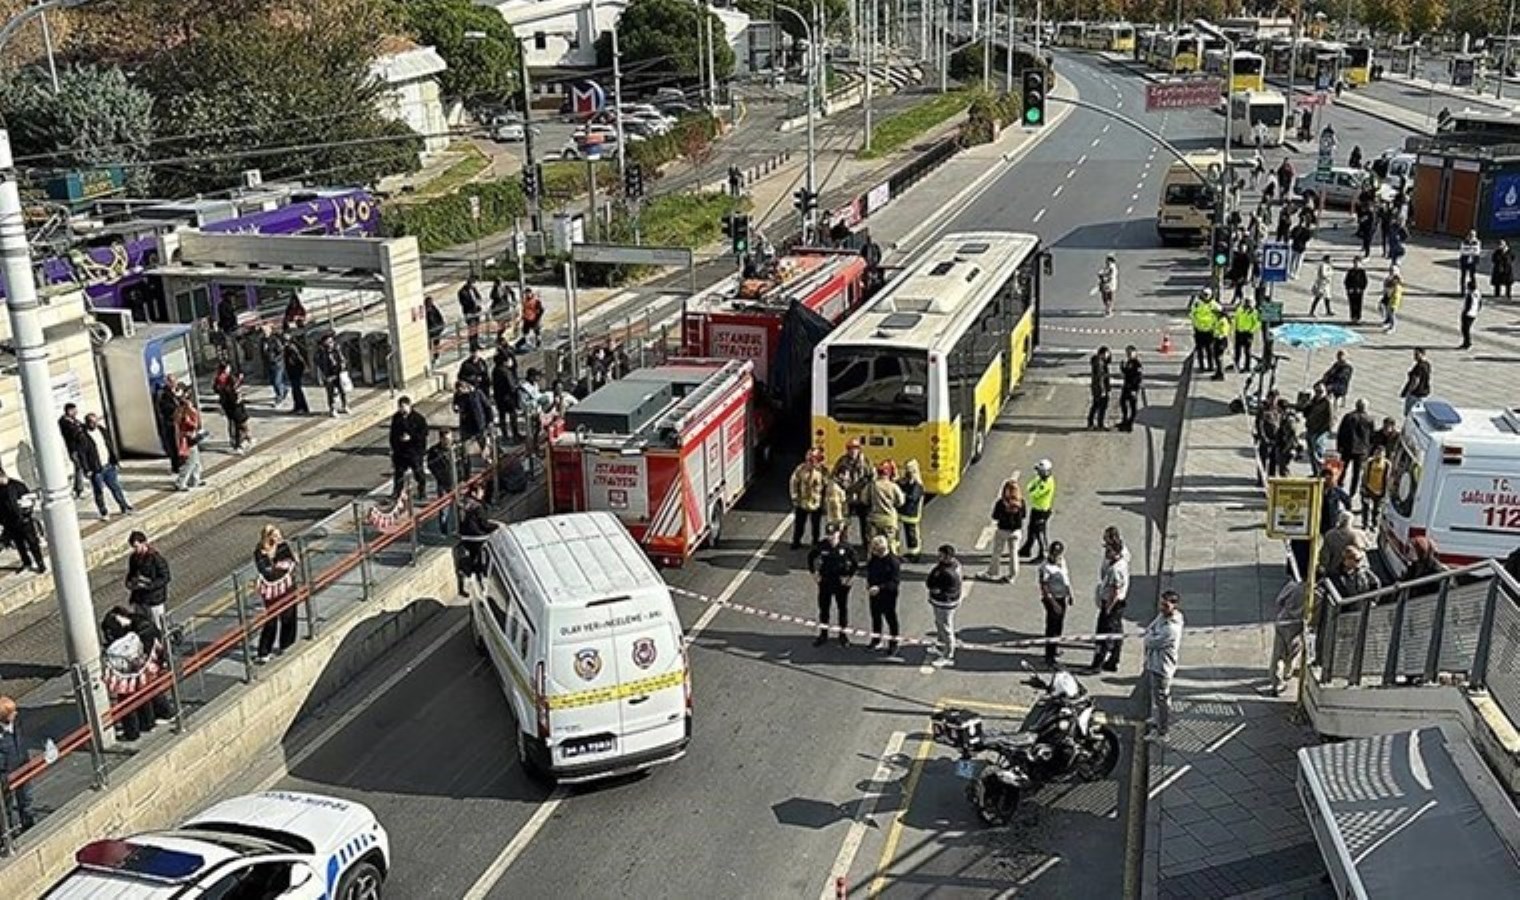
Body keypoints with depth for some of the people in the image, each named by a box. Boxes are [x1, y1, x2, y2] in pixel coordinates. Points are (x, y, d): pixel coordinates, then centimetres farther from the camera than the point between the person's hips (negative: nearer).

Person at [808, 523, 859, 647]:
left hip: (841, 582, -1)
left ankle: (843, 633, 26)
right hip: (825, 581, 1)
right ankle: (823, 633, 26)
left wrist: (849, 576, -8)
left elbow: (855, 563, -5)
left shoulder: (846, 547, -14)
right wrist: (814, 573, 3)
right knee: (823, 608, 11)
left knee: (842, 608, 11)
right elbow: (811, 558, 6)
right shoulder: (821, 546, -10)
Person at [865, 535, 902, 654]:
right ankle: (876, 640, 39)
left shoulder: (893, 561, -23)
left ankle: (893, 644, 19)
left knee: (890, 618, 5)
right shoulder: (874, 558, -2)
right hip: (874, 592, 7)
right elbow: (869, 571, 17)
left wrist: (879, 588, -31)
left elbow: (895, 582, -24)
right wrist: (868, 583, 1)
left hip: (888, 594, -7)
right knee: (875, 616, 21)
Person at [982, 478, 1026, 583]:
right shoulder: (1021, 502, -10)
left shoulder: (1001, 503, -21)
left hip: (1003, 531, -3)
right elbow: (1023, 517, 0)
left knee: (997, 552, 14)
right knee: (1013, 553, 15)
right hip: (1016, 531, 3)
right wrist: (1021, 530, 10)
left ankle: (993, 573, 26)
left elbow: (995, 518, -14)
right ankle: (1013, 576, 22)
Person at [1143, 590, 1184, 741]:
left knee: (1161, 699, 4)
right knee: (1152, 691, 29)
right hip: (1152, 662, 10)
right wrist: (1150, 634, -7)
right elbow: (1148, 630, 12)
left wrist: (1150, 635, -7)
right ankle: (1157, 718, 50)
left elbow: (1151, 642, -25)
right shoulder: (1161, 615, -3)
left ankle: (1162, 732, 18)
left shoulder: (1172, 628, -31)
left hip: (1162, 667, -10)